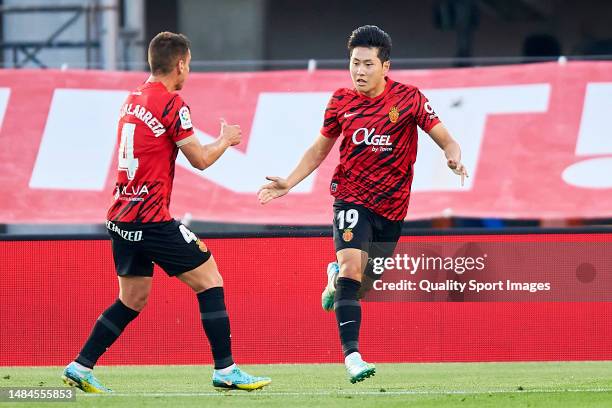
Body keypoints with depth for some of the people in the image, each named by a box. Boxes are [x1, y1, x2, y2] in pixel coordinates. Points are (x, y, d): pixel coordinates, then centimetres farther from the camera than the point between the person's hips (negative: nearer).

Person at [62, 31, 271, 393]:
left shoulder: (132, 100, 13)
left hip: (122, 218, 8)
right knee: (210, 280, 0)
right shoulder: (171, 104, -12)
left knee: (133, 299, 17)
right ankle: (225, 370, -2)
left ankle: (80, 367, 13)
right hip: (151, 217, -8)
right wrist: (226, 139, 12)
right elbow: (201, 160, -7)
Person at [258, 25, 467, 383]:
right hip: (352, 198, -1)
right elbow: (320, 149, 12)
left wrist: (454, 160, -29)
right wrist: (289, 183, 0)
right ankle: (352, 356, -26)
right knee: (352, 267, -24)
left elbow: (447, 141, -6)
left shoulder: (408, 98, -8)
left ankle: (336, 276, 48)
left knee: (363, 285, 10)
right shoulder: (341, 102, -2)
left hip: (391, 206, 1)